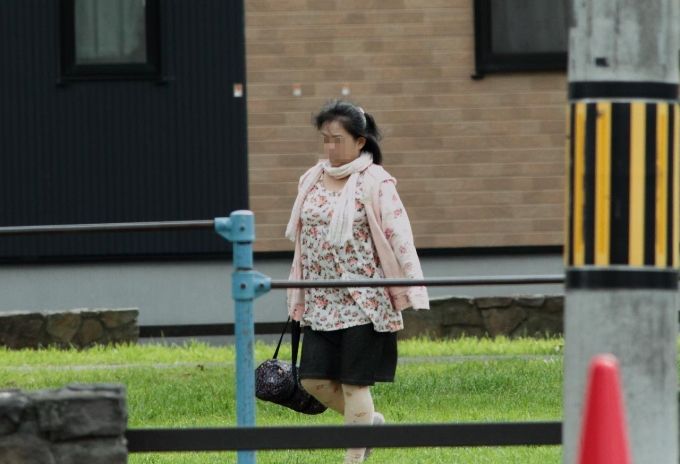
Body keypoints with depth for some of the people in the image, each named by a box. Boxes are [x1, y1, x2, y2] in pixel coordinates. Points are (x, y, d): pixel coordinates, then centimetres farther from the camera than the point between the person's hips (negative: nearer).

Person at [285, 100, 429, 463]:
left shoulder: (375, 183, -9)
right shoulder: (312, 181, 9)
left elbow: (399, 238, -14)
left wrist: (415, 291, -21)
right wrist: (297, 297, 17)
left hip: (363, 300, -6)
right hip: (321, 303, 6)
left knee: (354, 382, -3)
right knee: (314, 379, 3)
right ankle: (369, 422, 28)